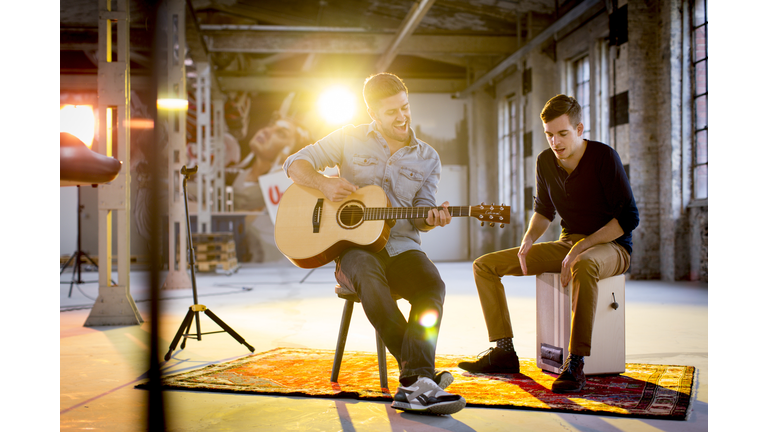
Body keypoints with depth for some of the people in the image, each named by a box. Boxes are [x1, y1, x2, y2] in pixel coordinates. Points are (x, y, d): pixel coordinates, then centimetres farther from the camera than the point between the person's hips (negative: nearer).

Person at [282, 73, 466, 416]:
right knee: (368, 273, -38)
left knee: (432, 285, -32)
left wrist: (432, 219, -16)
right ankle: (418, 371, -34)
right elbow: (295, 164, 7)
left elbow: (419, 218, 9)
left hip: (401, 247, 2)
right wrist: (324, 183, -14)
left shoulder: (427, 158, 12)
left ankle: (414, 386, -40)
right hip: (353, 245, -2)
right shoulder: (350, 139, 7)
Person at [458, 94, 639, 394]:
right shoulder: (545, 161, 2)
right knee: (484, 265, -4)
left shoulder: (604, 157, -15)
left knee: (584, 266, -46)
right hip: (567, 244, 6)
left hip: (611, 247, -6)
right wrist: (529, 238, -4)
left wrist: (581, 248, -25)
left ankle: (575, 365, -38)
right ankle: (504, 352, -6)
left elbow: (629, 217, -17)